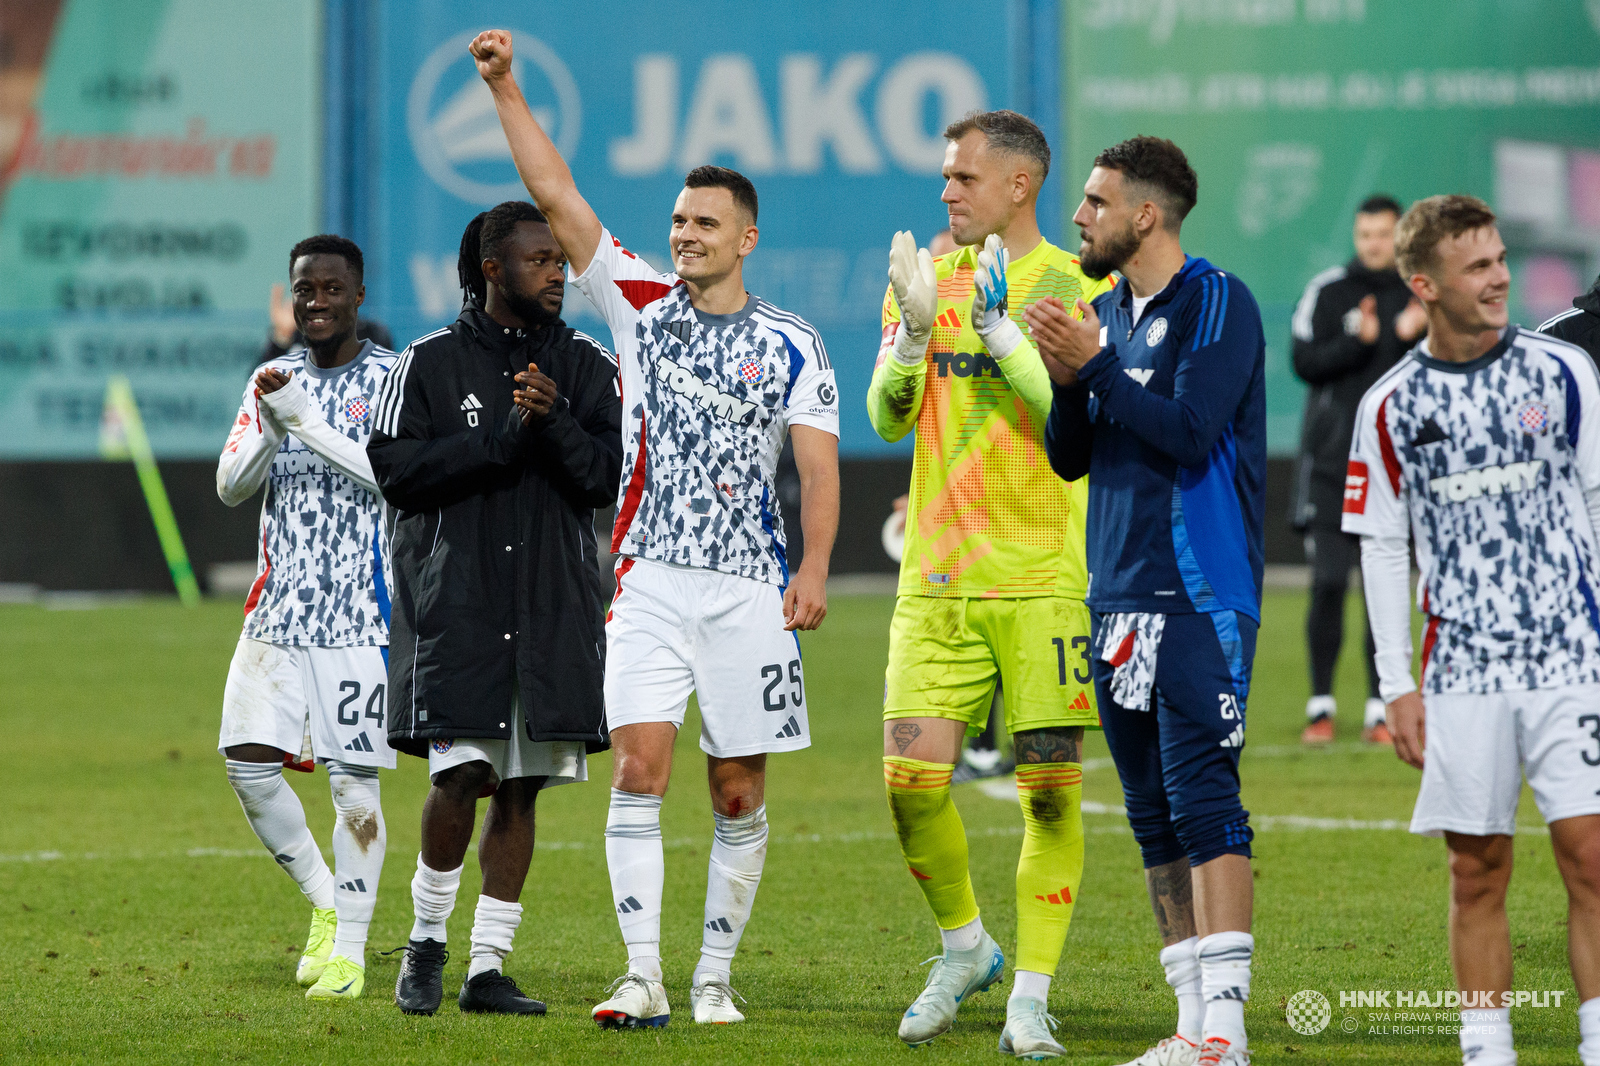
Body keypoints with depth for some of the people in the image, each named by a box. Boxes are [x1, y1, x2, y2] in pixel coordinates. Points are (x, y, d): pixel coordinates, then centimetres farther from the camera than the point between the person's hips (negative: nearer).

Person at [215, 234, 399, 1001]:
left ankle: (348, 947, 3)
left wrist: (305, 420, -22)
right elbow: (231, 486, 5)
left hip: (361, 610, -5)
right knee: (248, 760, -5)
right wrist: (270, 425, -13)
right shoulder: (274, 380, 13)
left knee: (353, 779, -5)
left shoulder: (391, 378, -2)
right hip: (278, 606, 5)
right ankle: (323, 901, 14)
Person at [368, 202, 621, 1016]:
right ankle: (426, 940, 8)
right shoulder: (430, 363, 3)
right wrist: (497, 440, -15)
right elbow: (396, 469, -6)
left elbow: (608, 476, 0)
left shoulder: (587, 367, 9)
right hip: (455, 599, -3)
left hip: (554, 607, 3)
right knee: (460, 772, -13)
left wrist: (555, 424, -18)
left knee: (521, 788, 3)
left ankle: (488, 966, 9)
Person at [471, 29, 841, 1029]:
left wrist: (814, 571, -16)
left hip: (751, 589, -1)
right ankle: (643, 978, -13)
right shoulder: (641, 302, 8)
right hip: (650, 579, 1)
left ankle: (715, 978, 12)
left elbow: (820, 466, -3)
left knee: (738, 793, 2)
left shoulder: (790, 344, 3)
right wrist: (506, 90, -3)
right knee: (638, 769, -11)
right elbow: (556, 194, 4)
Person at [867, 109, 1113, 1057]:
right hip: (937, 580, 3)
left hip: (1044, 576, -3)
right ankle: (965, 949, 19)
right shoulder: (925, 279, 12)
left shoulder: (1079, 288, -1)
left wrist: (999, 325, -18)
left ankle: (1031, 996, 4)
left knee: (1051, 788, -4)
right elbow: (888, 416, 4)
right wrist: (915, 326, -12)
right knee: (912, 776, -4)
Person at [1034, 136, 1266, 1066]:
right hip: (1120, 594, 8)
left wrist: (1093, 367, -15)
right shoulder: (1109, 311, 16)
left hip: (1200, 594, -8)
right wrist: (1067, 382, -3)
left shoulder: (1217, 303, -8)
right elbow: (1070, 458, 16)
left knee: (1201, 796, -13)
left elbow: (1190, 433, -18)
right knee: (1153, 811, 8)